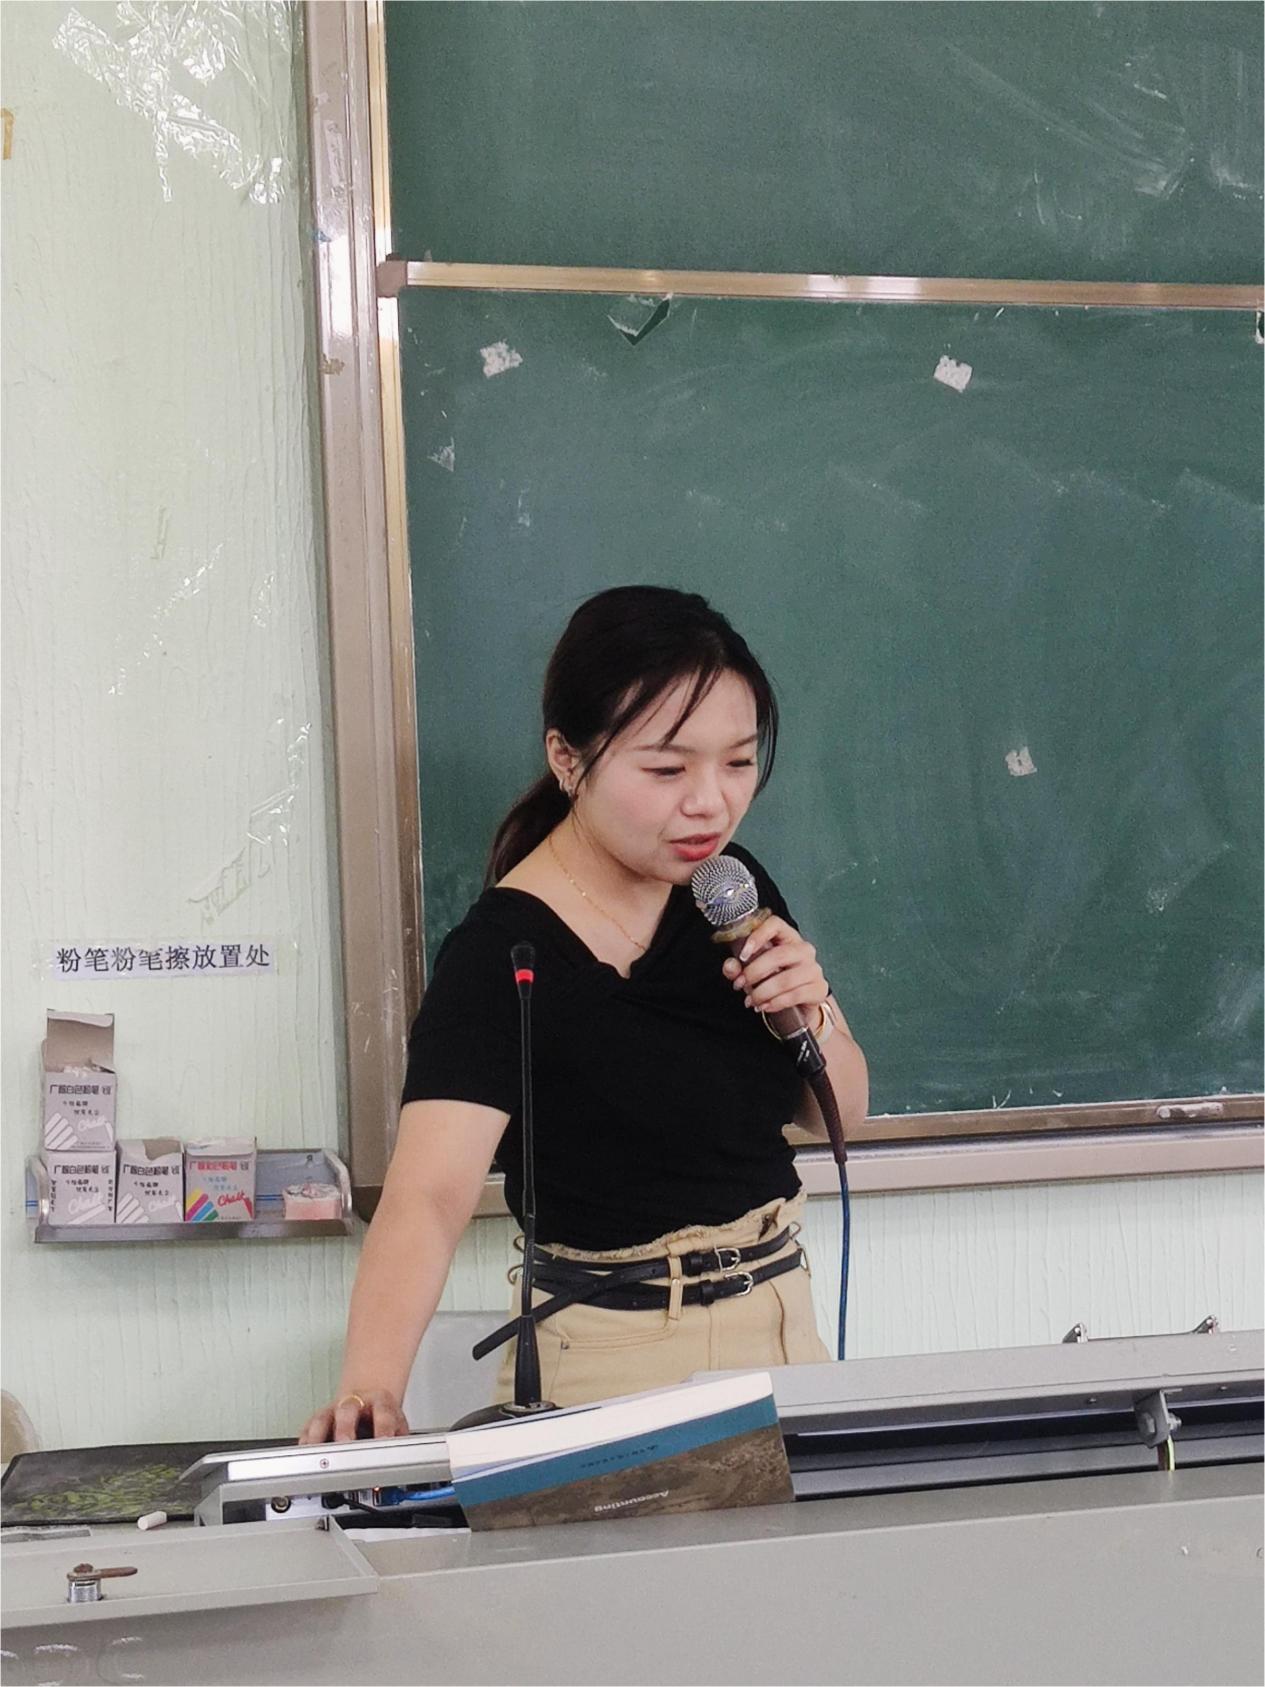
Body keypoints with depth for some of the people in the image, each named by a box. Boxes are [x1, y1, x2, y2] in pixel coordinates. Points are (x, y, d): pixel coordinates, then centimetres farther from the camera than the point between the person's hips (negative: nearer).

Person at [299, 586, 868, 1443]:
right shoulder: (501, 958, -22)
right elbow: (427, 1194, -34)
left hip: (780, 1316, 7)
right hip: (615, 1353, -7)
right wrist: (371, 1387, -51)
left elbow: (842, 1111, 8)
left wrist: (811, 1015, -13)